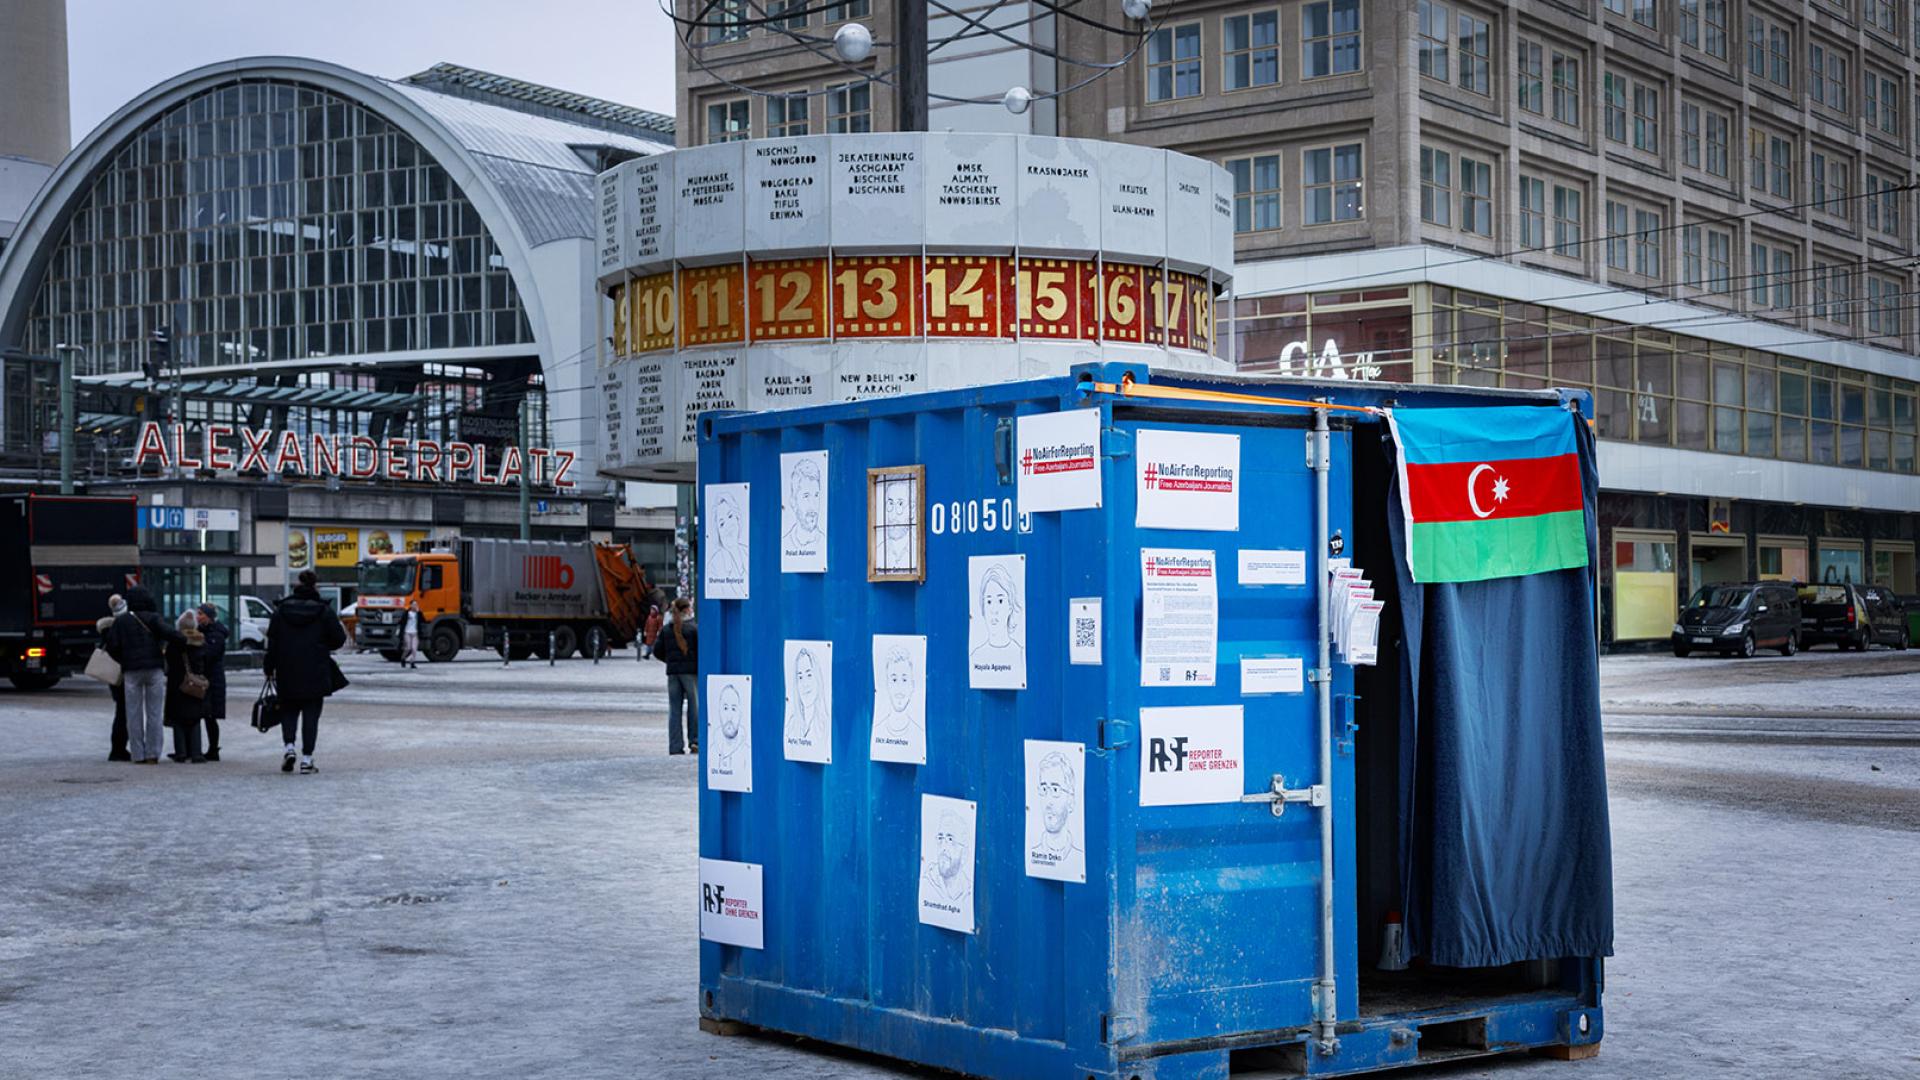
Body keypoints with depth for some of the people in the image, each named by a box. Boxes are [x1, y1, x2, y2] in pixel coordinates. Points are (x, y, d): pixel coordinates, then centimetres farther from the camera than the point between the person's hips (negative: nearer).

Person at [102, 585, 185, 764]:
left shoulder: (120, 621, 5)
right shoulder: (152, 618, -1)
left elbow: (112, 646, 2)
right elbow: (167, 632, -18)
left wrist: (123, 660, 16)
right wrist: (187, 639, -9)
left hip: (131, 671, 1)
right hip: (154, 669, -1)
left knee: (134, 714, 7)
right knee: (154, 713, 2)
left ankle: (138, 754, 4)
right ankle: (152, 754, -2)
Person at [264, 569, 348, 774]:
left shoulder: (281, 610, 2)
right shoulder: (324, 611, -5)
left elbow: (272, 641, 2)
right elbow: (339, 639, -4)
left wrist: (269, 668, 9)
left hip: (287, 673, 2)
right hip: (316, 673, -2)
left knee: (288, 710, 17)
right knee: (311, 714, 3)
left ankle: (289, 747, -3)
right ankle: (307, 759, 0)